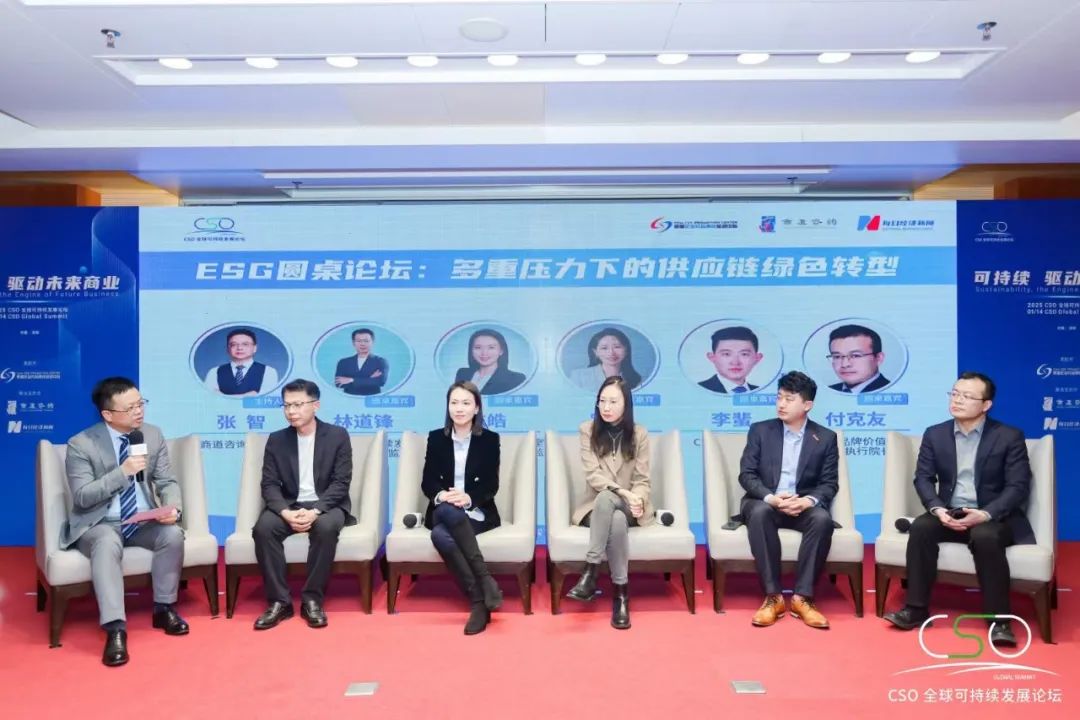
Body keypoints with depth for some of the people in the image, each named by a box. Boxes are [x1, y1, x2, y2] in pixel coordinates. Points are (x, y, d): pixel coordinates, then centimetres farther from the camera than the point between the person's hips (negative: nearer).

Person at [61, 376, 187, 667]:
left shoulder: (153, 435, 2)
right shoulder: (81, 444, -10)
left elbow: (168, 482, 3)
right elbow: (82, 497, -15)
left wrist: (173, 507, -19)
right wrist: (122, 472, -25)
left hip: (143, 523, 3)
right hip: (99, 525, -3)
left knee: (173, 534, -27)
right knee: (108, 543, -37)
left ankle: (164, 608, -8)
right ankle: (115, 629, -36)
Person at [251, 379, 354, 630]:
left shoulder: (338, 436, -3)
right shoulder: (276, 440, 5)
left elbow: (341, 483, -8)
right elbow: (269, 484, -1)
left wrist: (315, 511, -24)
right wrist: (286, 512, -21)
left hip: (326, 506, -2)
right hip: (288, 506, 3)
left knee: (326, 527, -36)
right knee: (263, 528, -29)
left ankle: (312, 599, -21)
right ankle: (279, 601, -18)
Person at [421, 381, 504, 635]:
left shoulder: (490, 439, 4)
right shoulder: (436, 437, 9)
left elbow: (491, 485, -2)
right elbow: (428, 481, 3)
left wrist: (468, 498, -23)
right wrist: (440, 495, -21)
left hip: (477, 512, -2)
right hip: (443, 512, 2)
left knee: (441, 534, -36)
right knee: (440, 537, -36)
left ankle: (479, 603, -30)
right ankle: (485, 581, -32)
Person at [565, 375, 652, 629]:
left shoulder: (639, 434, 4)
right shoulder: (588, 430, 1)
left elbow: (642, 480, 0)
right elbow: (593, 475, -10)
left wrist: (636, 499, -24)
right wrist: (623, 493, -25)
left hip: (628, 509, 0)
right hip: (597, 507, 0)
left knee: (607, 498, -37)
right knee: (616, 520, -37)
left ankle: (591, 572, -35)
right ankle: (620, 591, -33)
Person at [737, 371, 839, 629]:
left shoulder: (826, 438, 7)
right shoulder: (760, 430, 5)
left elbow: (830, 483, 2)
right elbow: (746, 475, -1)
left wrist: (809, 500, -21)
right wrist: (770, 497, -21)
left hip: (804, 506, 1)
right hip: (765, 503, 0)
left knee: (823, 519, -33)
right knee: (759, 512, -36)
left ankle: (802, 597, -25)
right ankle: (773, 596, -29)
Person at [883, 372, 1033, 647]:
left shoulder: (1009, 436, -2)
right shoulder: (934, 434, 7)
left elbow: (1019, 486, -9)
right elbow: (923, 478, 2)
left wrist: (985, 514, -24)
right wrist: (937, 509, -18)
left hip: (993, 517, -3)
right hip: (948, 515, 3)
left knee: (985, 537, -36)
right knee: (920, 527, -28)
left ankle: (999, 619, -22)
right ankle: (916, 608, -20)